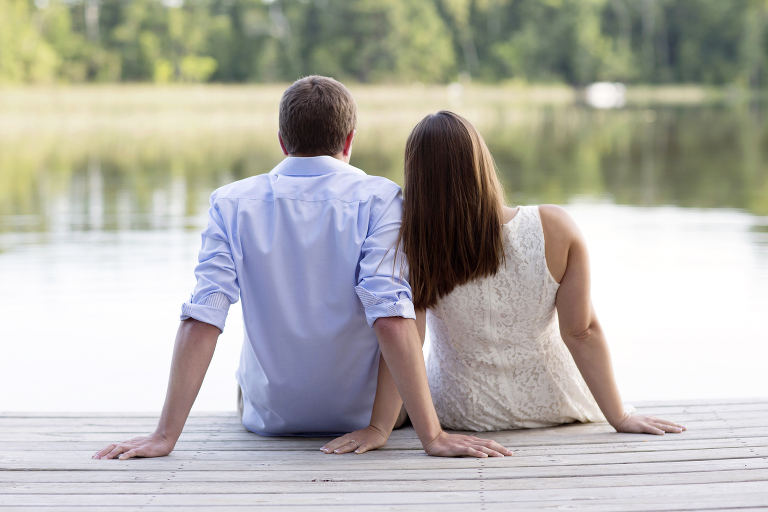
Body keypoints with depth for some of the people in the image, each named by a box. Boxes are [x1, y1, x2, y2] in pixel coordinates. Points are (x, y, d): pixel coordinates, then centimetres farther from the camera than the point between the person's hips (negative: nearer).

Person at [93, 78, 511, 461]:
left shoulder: (232, 204, -11)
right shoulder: (378, 199, -16)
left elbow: (201, 319, -19)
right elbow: (391, 318, -27)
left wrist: (166, 436, -18)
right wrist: (432, 435, -27)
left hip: (270, 416, 2)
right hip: (361, 413, -2)